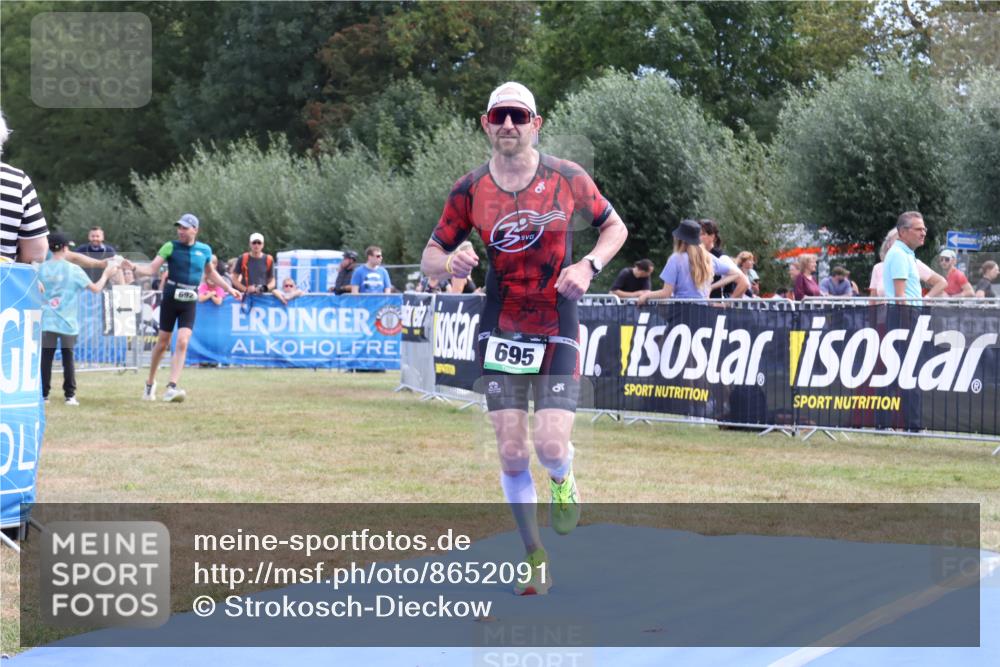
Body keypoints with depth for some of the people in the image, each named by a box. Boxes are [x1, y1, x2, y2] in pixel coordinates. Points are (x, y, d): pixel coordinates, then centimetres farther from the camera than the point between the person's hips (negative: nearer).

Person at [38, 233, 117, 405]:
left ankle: (44, 394, 3)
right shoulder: (73, 269, -5)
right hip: (67, 322, -1)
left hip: (47, 321, 1)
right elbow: (96, 288, -2)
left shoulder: (41, 268, 0)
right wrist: (106, 274, 14)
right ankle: (70, 395, 5)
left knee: (46, 358, 4)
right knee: (68, 358, 6)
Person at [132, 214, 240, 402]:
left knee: (182, 343, -12)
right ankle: (150, 383, 24)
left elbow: (211, 273, 21)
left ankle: (171, 388, -14)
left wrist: (230, 290, 22)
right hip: (170, 299, -1)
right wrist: (134, 267, -29)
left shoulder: (205, 250, 4)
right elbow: (152, 269, -11)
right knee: (162, 344, 5)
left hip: (189, 302, 1)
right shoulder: (171, 247, -4)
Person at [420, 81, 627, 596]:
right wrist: (451, 263, -19)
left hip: (557, 332, -1)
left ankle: (563, 483, 25)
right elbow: (430, 257, 5)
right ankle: (535, 558, 16)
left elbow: (615, 226, 8)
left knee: (550, 446, -14)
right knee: (511, 454, -3)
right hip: (500, 332, 1)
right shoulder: (470, 189, -2)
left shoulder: (567, 178, -5)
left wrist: (588, 265, -11)